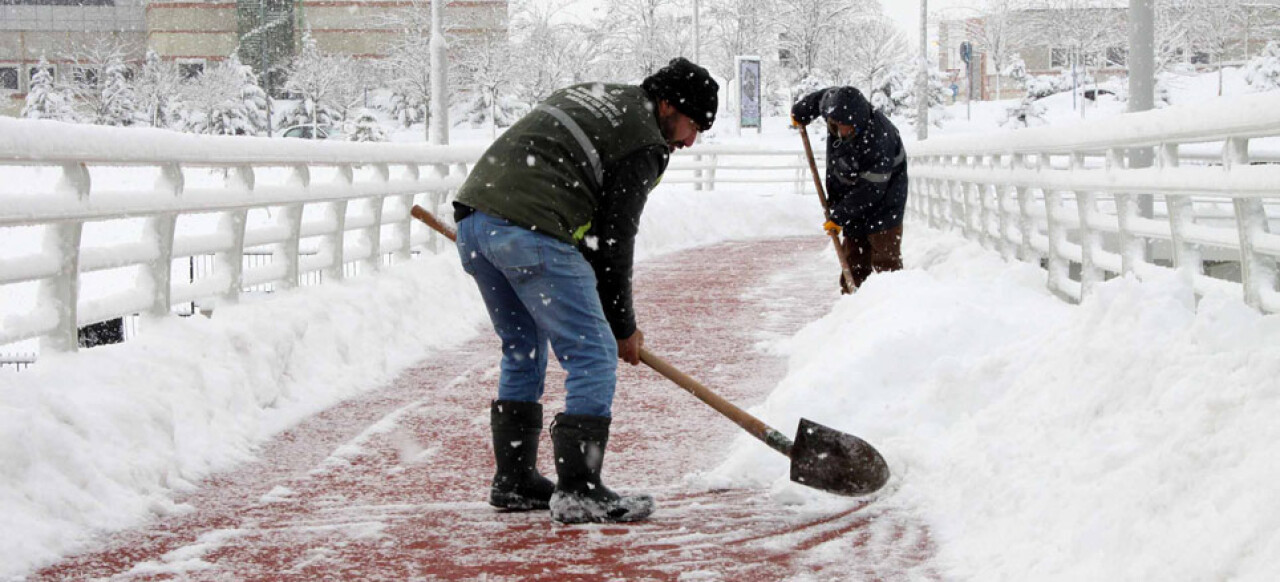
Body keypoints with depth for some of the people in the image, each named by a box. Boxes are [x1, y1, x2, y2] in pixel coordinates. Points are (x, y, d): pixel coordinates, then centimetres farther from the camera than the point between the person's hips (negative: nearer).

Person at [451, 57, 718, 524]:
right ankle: (578, 491, -8)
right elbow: (614, 239, 1)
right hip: (530, 231, -9)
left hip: (473, 217, 9)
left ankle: (513, 480, 25)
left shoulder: (586, 97, 28)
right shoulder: (644, 143, 2)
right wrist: (623, 326, 12)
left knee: (524, 349, 22)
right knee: (594, 355, -3)